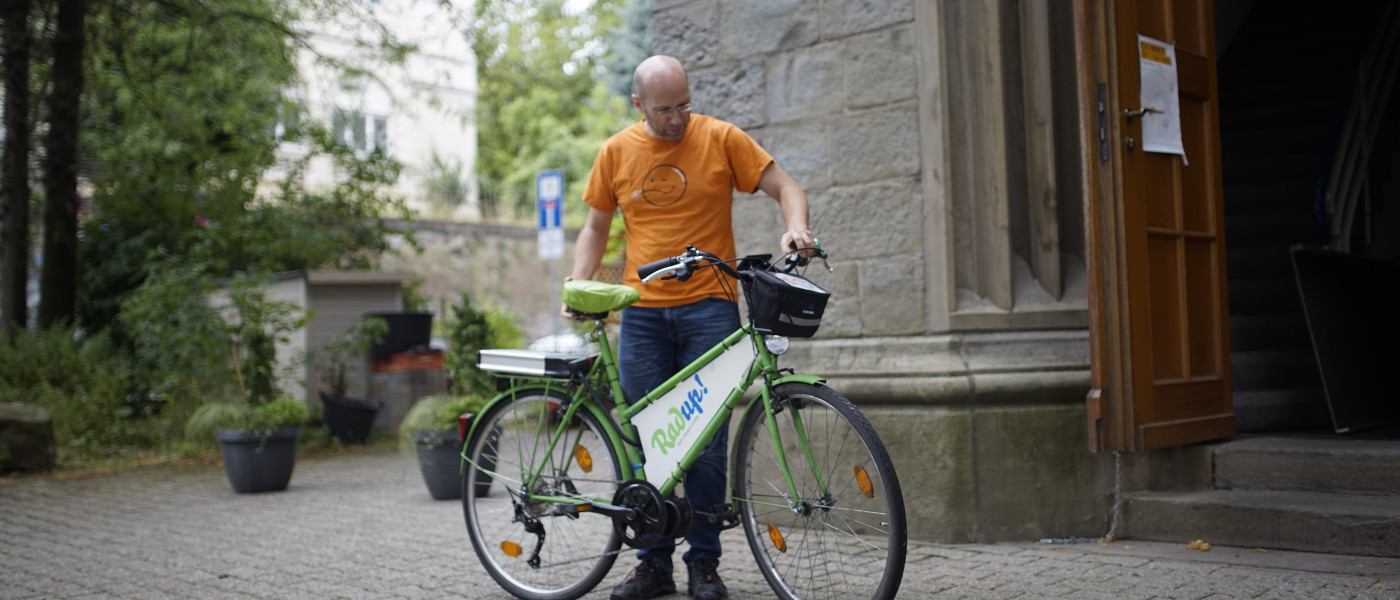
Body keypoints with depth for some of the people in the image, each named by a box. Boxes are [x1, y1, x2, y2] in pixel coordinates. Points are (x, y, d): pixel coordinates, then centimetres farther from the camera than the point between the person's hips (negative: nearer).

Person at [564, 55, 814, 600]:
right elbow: (595, 228, 16)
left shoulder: (720, 139, 0)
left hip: (708, 308, -2)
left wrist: (795, 227, -20)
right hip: (642, 313, 2)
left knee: (705, 441, -2)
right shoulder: (616, 152, 7)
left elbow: (787, 188, 1)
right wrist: (578, 288, 2)